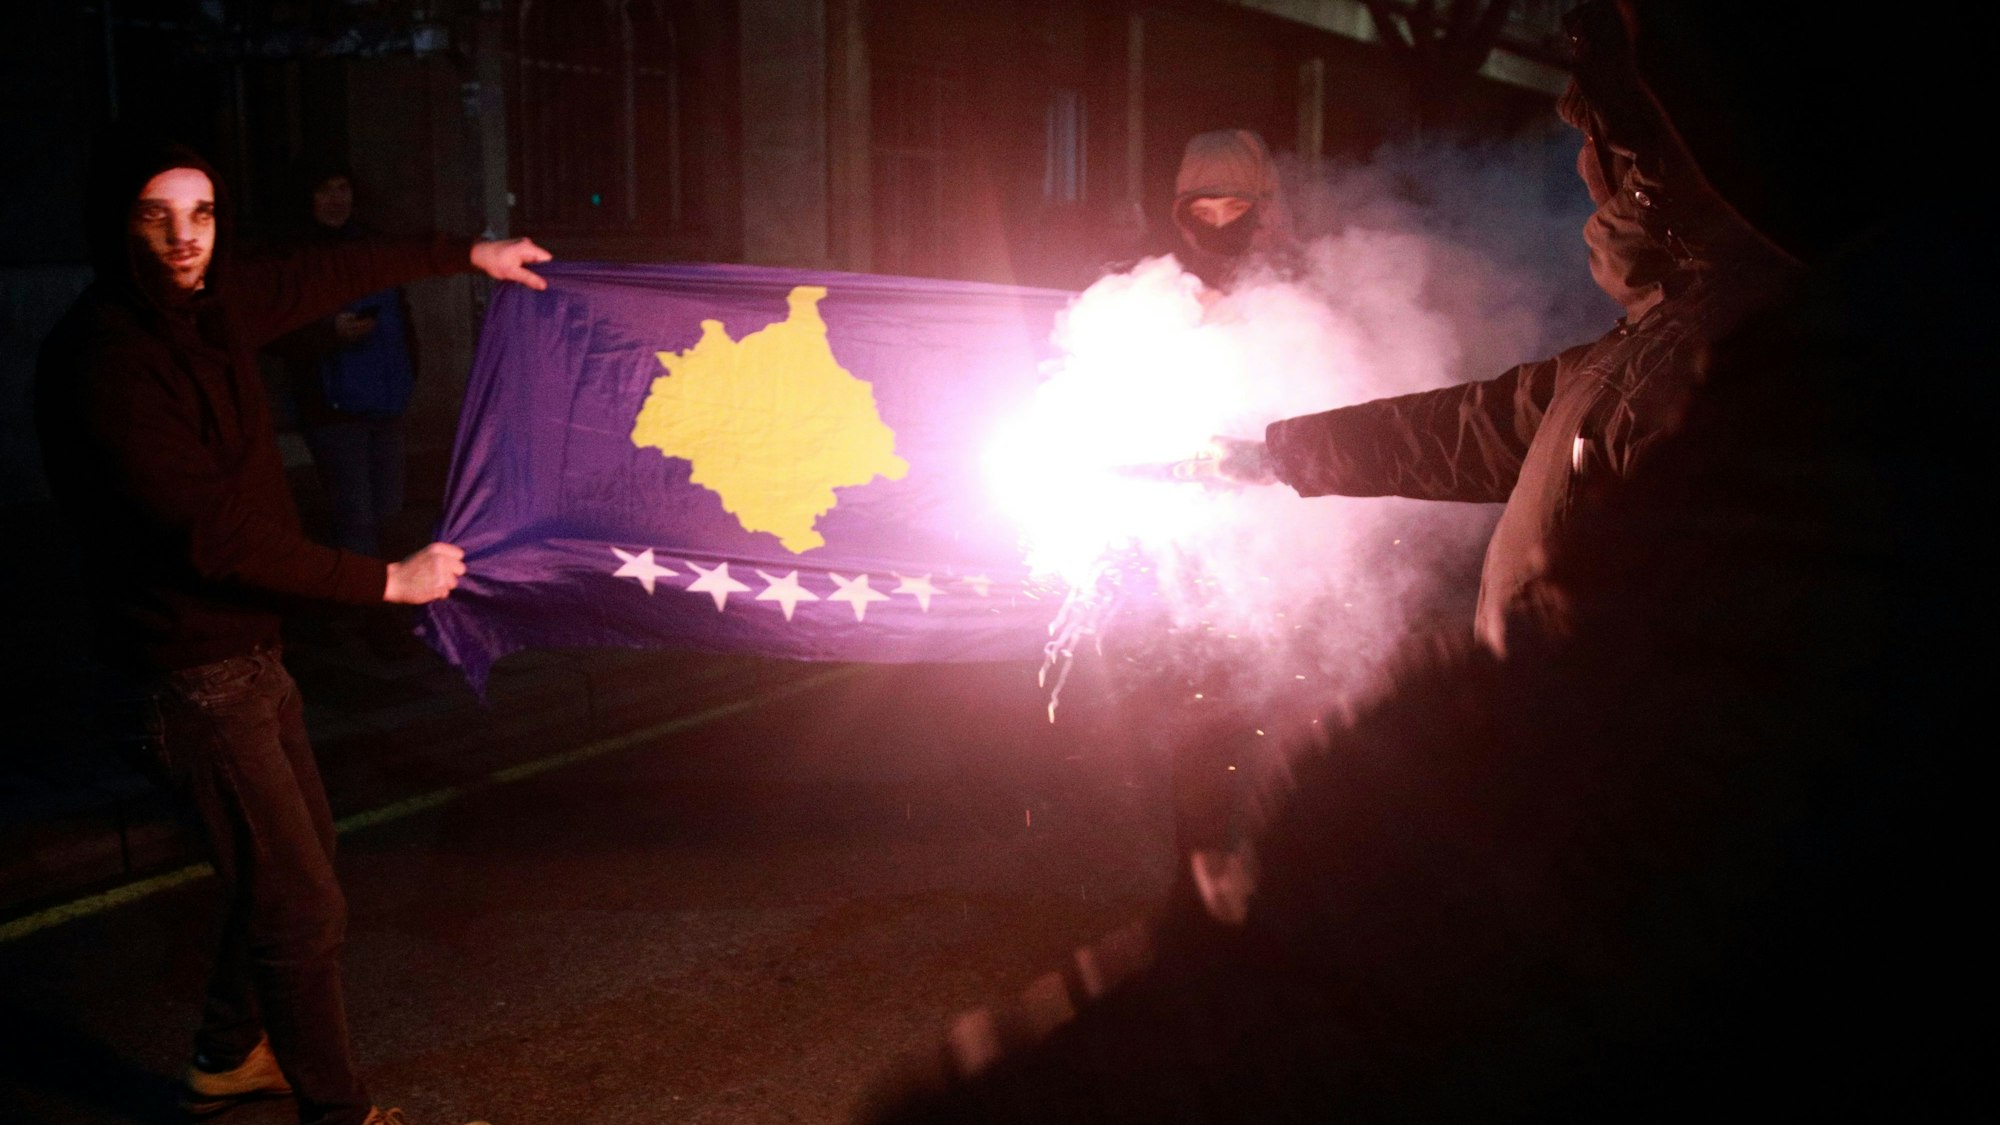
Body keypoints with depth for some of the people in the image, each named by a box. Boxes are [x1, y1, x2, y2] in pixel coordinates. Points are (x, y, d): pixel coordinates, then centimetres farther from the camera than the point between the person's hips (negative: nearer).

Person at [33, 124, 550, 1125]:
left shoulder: (205, 307, 1)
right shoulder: (101, 363, -24)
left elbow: (326, 277, 19)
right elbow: (213, 535, -28)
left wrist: (467, 253, 29)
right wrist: (386, 581, -22)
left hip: (248, 644, 10)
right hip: (193, 669, -10)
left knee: (298, 854, 24)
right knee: (299, 906, -6)